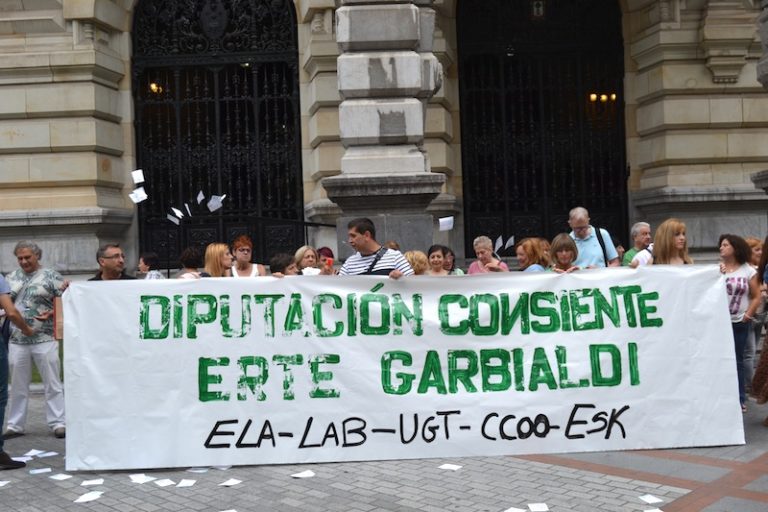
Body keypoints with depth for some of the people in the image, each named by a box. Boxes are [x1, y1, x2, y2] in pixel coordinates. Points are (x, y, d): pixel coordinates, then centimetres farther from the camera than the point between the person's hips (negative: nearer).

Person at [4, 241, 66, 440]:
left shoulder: (51, 276, 1)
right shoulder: (12, 278, 14)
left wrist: (51, 314, -19)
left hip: (45, 339, -4)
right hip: (17, 339, 4)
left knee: (52, 384, -1)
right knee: (18, 386, 10)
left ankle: (58, 423, 5)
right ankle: (15, 425, 18)